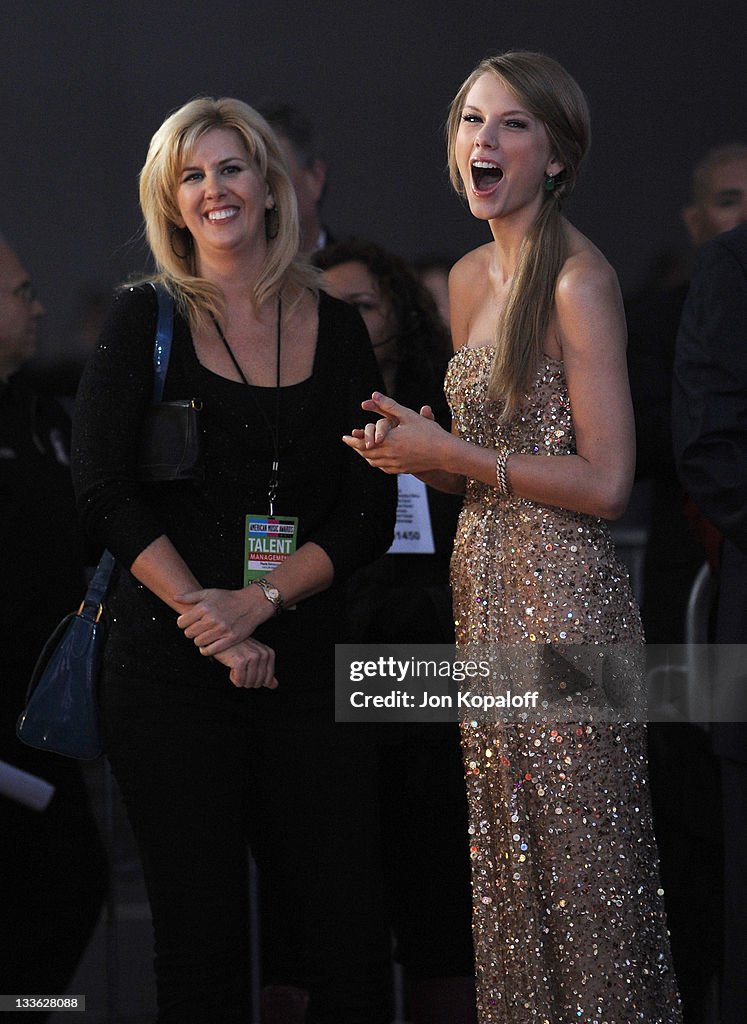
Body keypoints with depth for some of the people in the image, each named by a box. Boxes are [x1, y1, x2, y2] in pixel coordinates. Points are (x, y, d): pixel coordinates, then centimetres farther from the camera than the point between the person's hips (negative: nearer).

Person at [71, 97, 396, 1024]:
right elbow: (105, 495, -5)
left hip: (306, 663, 2)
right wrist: (211, 623, -11)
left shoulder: (335, 329, 10)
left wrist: (261, 600, -11)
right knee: (200, 939, -1)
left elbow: (370, 513, 5)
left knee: (345, 944, -2)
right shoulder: (146, 319, 3)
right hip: (170, 668, -2)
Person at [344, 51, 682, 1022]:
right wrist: (411, 449, 3)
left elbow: (603, 483, -16)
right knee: (506, 846, 13)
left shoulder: (579, 282, -13)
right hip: (485, 585, 8)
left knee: (574, 857, -3)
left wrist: (449, 454, -13)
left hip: (564, 597, -8)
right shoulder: (470, 277, 12)